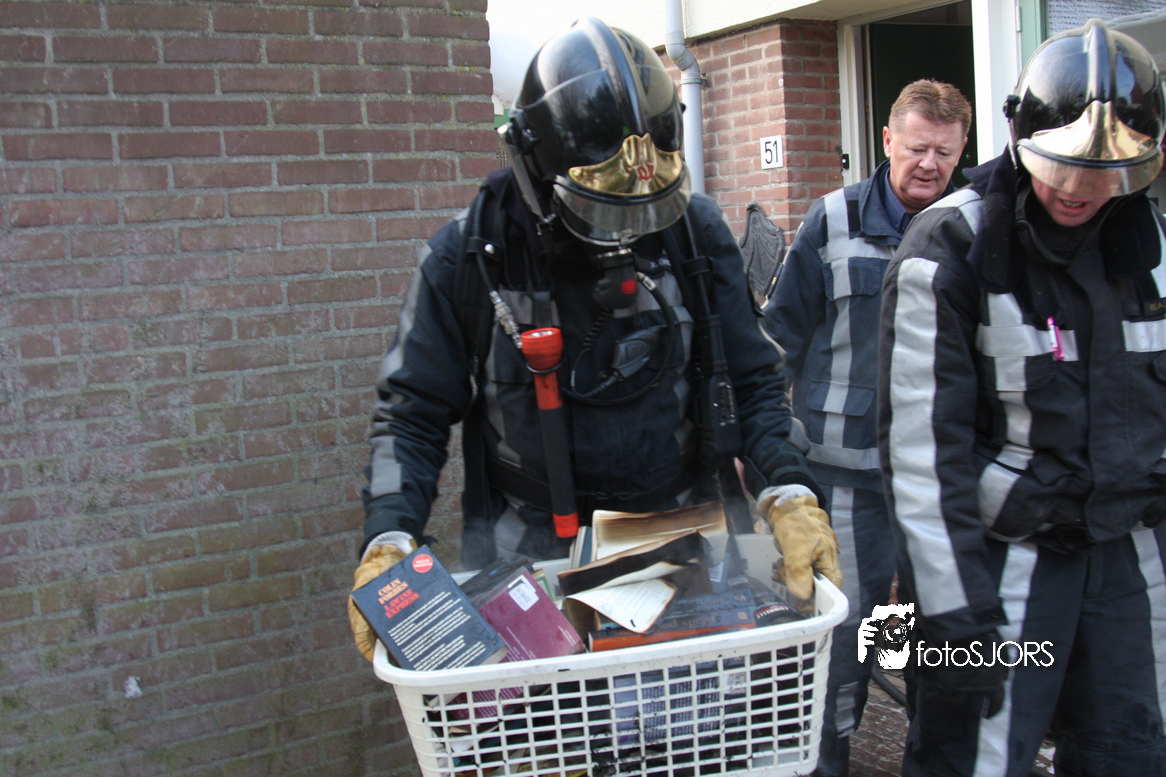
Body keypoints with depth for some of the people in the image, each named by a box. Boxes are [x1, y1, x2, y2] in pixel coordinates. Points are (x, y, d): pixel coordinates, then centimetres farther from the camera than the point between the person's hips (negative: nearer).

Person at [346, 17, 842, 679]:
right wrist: (389, 542, -17)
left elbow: (753, 381, 0)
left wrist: (790, 494, -16)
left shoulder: (695, 231, -5)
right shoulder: (472, 252, -9)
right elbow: (413, 413, -3)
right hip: (529, 549, -1)